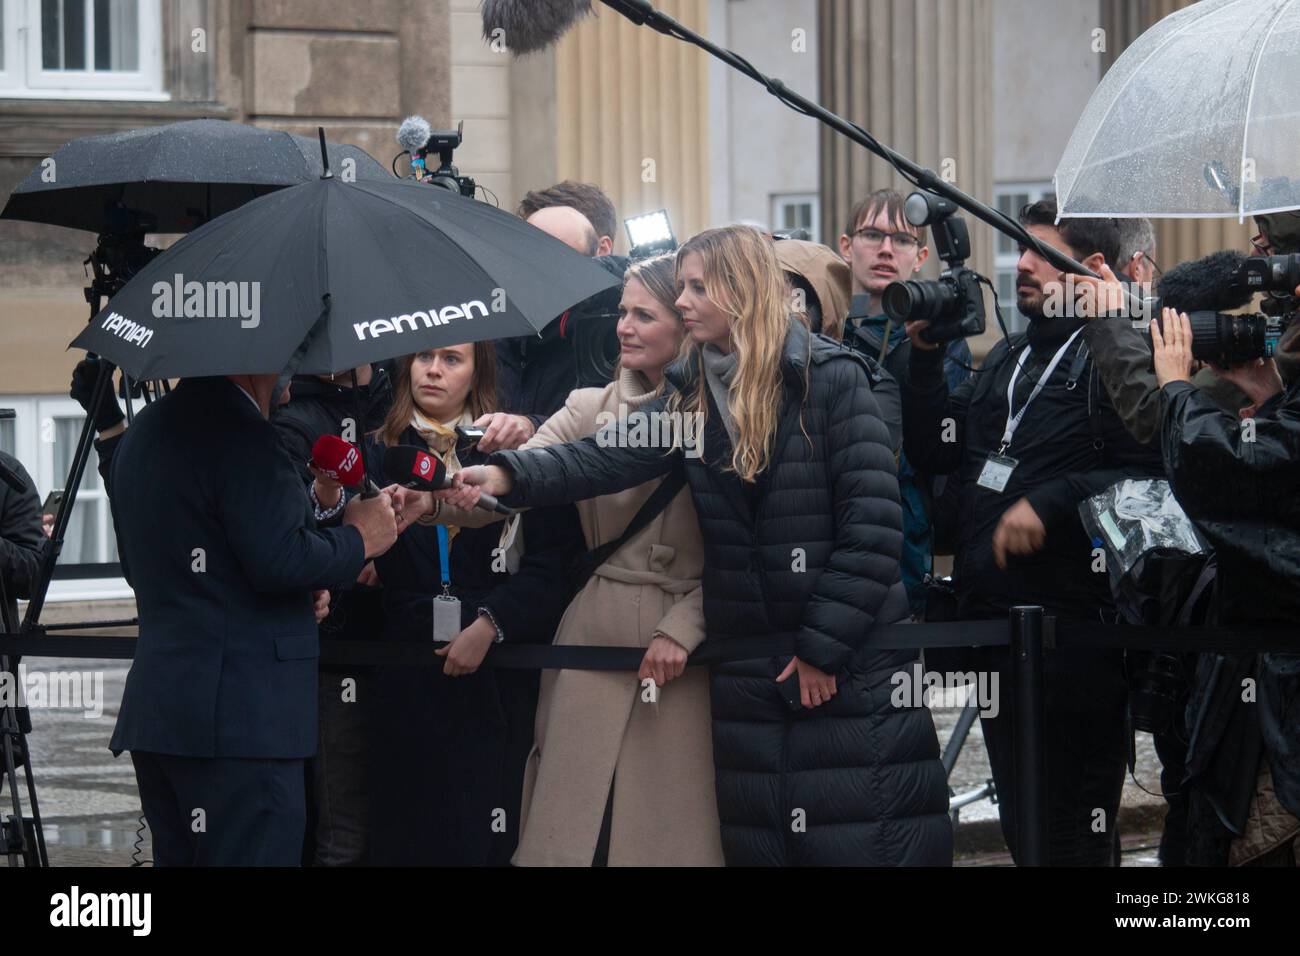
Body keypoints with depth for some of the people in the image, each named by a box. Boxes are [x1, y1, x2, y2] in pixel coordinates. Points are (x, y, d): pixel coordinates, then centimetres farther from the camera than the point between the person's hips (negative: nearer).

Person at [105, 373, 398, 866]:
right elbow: (280, 560, -21)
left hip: (153, 708, 9)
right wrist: (359, 539, -2)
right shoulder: (241, 435, -14)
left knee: (177, 856, 12)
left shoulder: (141, 433, 16)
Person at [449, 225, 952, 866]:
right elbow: (610, 456, -6)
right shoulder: (694, 392, 8)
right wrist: (507, 475, -23)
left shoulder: (830, 379, -9)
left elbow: (872, 524, -13)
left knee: (858, 841, -5)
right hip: (746, 668, 6)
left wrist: (824, 645, -14)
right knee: (758, 843, 9)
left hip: (848, 664, -6)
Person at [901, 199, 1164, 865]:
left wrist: (1050, 503, -23)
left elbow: (1151, 470, -19)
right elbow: (935, 450, 14)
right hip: (993, 622, 8)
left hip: (1074, 627, -8)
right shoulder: (1006, 359, 18)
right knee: (1019, 823, 15)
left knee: (1073, 834, -3)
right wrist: (924, 356, 5)